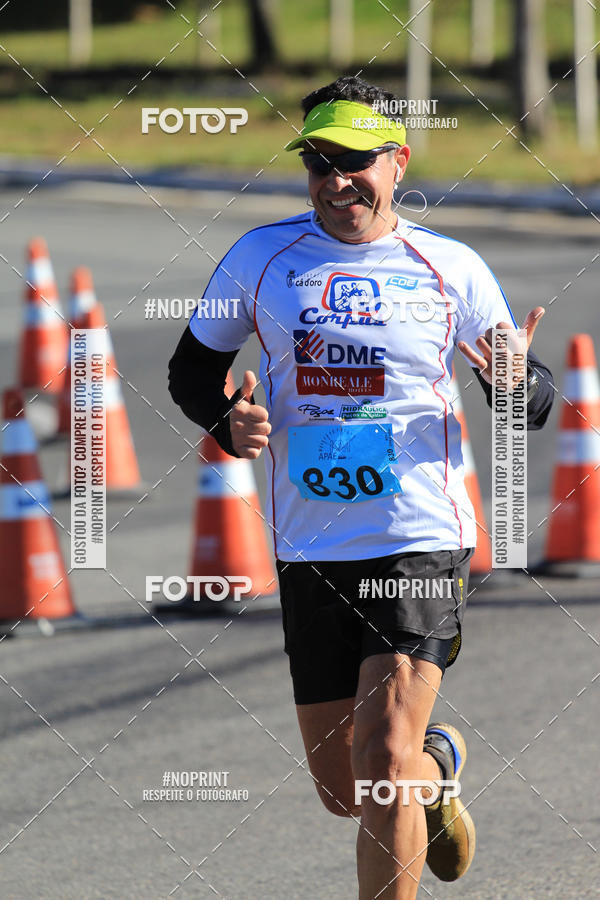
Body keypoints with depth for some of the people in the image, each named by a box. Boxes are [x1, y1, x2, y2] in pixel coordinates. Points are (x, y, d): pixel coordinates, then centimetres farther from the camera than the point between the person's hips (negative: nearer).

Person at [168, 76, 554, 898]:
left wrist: (517, 384, -17)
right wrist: (230, 422, -7)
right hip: (309, 552, 3)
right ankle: (439, 761, 46)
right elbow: (192, 367, 15)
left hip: (421, 544, -3)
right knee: (342, 790, 11)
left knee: (382, 758, -19)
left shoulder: (451, 269, 0)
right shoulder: (260, 257, 4)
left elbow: (532, 399, 8)